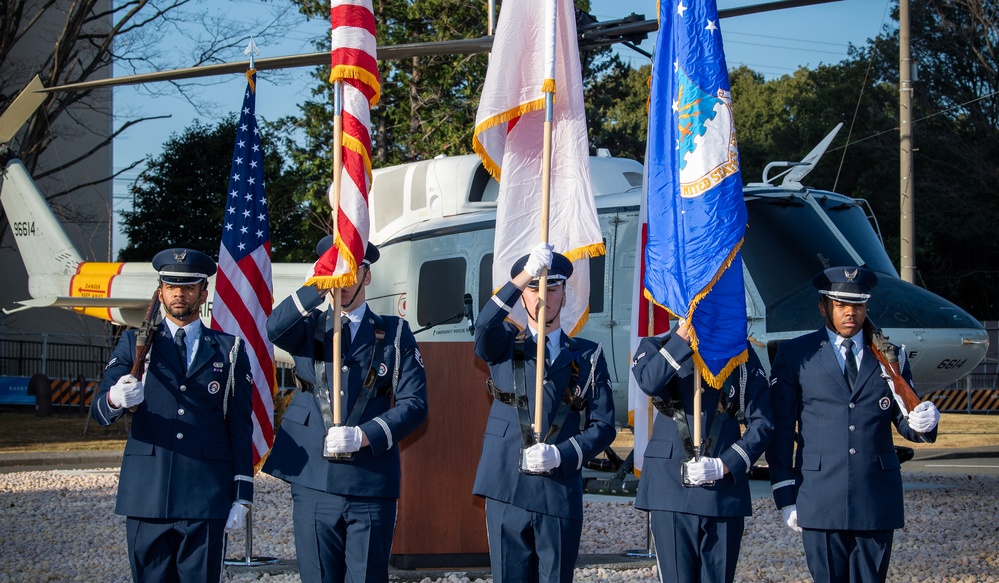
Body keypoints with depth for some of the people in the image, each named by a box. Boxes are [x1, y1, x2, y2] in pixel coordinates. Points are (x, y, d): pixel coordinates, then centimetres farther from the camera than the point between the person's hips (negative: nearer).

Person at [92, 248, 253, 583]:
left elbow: (241, 427, 9)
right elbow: (100, 410, 1)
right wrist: (115, 400, -24)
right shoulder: (135, 344, 12)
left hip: (206, 501, -1)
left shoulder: (230, 351, 12)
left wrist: (242, 497, 1)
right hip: (147, 496, 1)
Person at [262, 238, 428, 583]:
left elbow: (414, 403, 0)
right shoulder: (308, 328, 12)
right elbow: (275, 329, -13)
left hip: (372, 488, -1)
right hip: (314, 485, 1)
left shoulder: (394, 334, 9)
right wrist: (320, 286, -24)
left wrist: (364, 436, -14)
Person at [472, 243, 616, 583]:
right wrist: (522, 278, -30)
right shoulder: (504, 346, 9)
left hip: (561, 494, 0)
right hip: (507, 491, 0)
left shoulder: (588, 356, 10)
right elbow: (485, 329, -16)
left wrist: (559, 454, -14)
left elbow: (603, 426, 4)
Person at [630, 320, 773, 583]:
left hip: (724, 489, 1)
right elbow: (650, 383, -18)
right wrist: (684, 334, -17)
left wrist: (725, 465, -8)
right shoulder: (656, 348, 8)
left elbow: (762, 423, 5)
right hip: (672, 490, -1)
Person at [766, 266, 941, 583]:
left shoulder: (890, 356, 12)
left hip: (877, 499, 2)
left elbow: (903, 420, 13)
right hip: (821, 502, -2)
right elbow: (780, 428, 4)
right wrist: (785, 496, -2)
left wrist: (921, 423, -13)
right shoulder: (794, 355, 6)